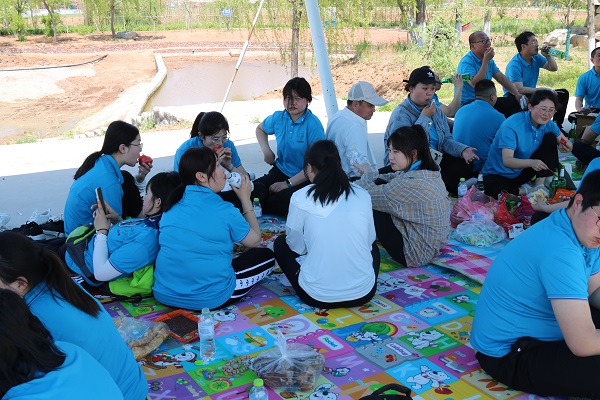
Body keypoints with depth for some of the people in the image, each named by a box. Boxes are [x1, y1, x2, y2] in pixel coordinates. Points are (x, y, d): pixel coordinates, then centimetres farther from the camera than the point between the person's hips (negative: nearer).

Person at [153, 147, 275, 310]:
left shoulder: (172, 205, 1)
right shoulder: (224, 210, -15)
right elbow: (255, 240, 2)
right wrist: (245, 199, 9)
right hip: (210, 299, -5)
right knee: (266, 255, 15)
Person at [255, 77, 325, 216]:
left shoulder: (313, 124, -15)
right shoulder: (278, 117, 2)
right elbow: (260, 129, 27)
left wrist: (288, 183, -18)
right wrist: (266, 151, 7)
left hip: (305, 179, -5)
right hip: (280, 171, 5)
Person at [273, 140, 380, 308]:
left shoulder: (300, 198, -8)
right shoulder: (362, 195, -1)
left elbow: (297, 246, 2)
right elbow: (369, 239, 11)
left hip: (317, 297, -2)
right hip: (363, 294, 3)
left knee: (281, 243, 24)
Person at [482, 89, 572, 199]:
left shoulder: (548, 124, -4)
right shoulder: (511, 126, -26)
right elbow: (507, 161, -33)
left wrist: (566, 147, -27)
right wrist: (531, 162, -51)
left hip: (523, 171, 6)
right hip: (499, 175, -6)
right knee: (494, 191, -39)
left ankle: (540, 184, -10)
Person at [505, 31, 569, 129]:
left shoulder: (536, 58, 5)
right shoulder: (514, 65, -21)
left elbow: (554, 68, 15)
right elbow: (519, 89, -29)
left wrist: (548, 56, -4)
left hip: (531, 94, 9)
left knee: (563, 94, 4)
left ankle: (557, 127, 10)